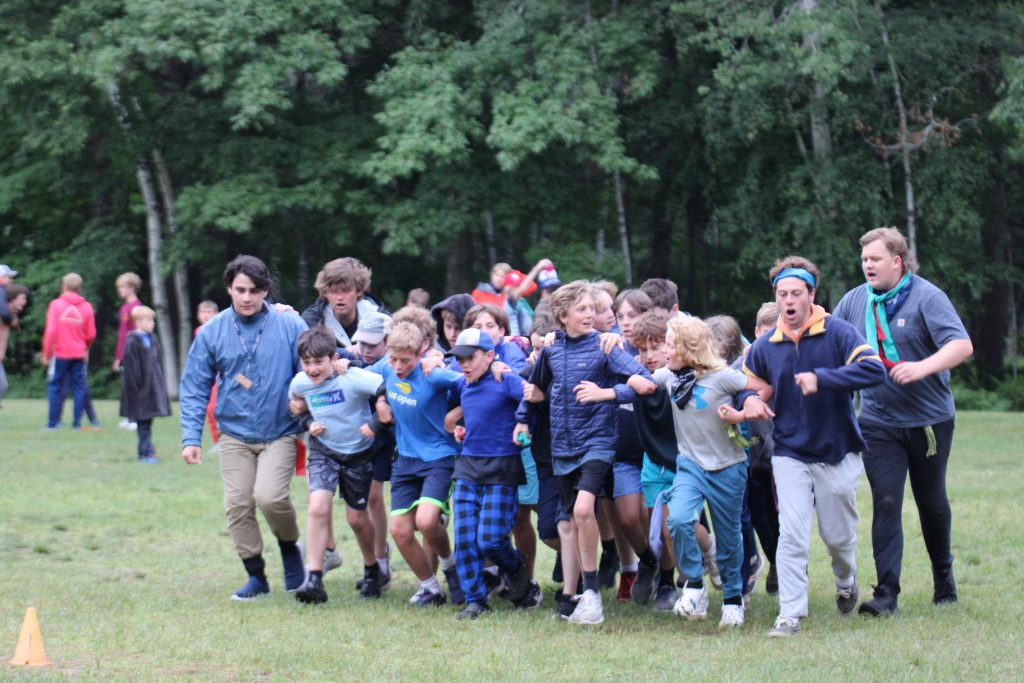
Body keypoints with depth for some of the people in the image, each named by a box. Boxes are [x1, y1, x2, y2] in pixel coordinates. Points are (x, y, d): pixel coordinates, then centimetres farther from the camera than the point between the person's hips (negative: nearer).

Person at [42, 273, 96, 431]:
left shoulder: (56, 305, -6)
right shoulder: (86, 307, 1)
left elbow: (50, 331, -9)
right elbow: (91, 334, 6)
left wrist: (46, 353, 0)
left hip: (60, 353, -2)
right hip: (79, 354, 2)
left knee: (55, 387, 4)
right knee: (79, 387, 7)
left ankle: (52, 423, 2)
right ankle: (77, 423, 2)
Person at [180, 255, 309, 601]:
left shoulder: (290, 326, -5)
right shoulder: (211, 333, 1)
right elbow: (194, 388, 4)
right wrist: (191, 437, -3)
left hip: (280, 432, -3)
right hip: (235, 434, 3)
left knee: (270, 496, -19)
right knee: (238, 505, -1)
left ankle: (290, 547, 11)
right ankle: (256, 576, 16)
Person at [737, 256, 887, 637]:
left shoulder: (838, 333, -12)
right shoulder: (764, 347, -1)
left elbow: (874, 370, -26)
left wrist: (821, 378, -34)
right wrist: (750, 404, -8)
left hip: (838, 453, -1)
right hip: (790, 454, 1)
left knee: (838, 535, 12)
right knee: (792, 537, -11)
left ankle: (846, 583, 44)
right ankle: (790, 614, -7)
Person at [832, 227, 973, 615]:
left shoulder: (926, 298, -11)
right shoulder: (854, 301, 3)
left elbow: (962, 346, -22)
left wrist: (922, 368, -36)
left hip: (930, 419, -2)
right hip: (878, 422, 2)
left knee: (931, 502, 13)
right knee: (886, 504, -8)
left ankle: (943, 575, 35)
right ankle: (886, 594, -11)